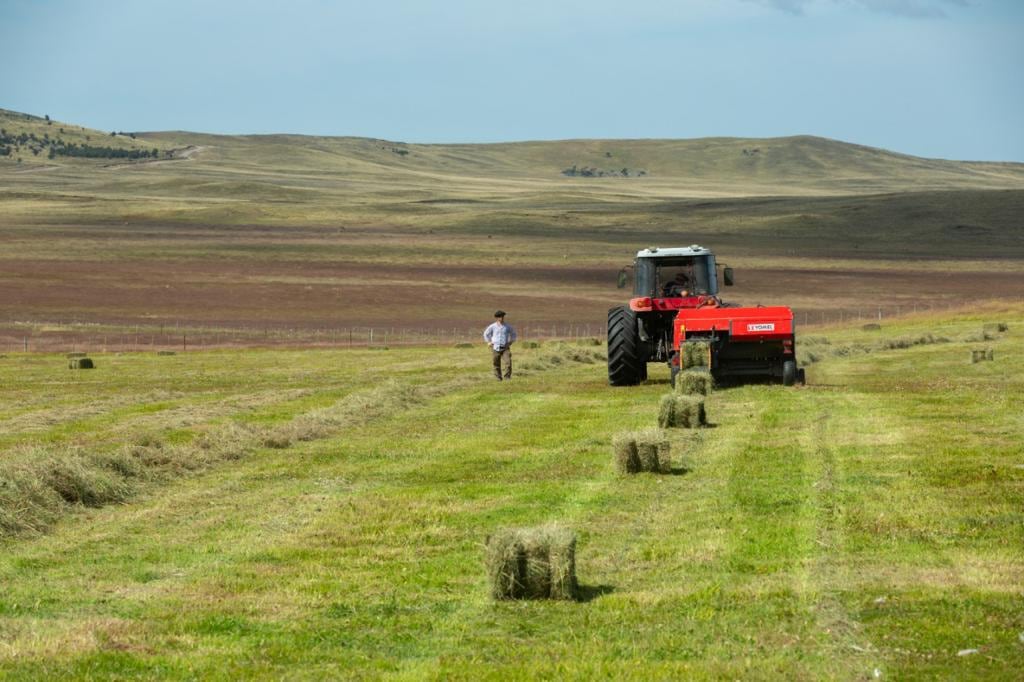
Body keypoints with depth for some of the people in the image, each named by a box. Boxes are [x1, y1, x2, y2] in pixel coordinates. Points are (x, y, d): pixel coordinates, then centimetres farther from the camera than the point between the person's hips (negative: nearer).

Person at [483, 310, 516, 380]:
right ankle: (498, 377, 17)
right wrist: (489, 342, 8)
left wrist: (511, 342, 10)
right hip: (495, 348, 0)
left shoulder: (507, 326, 3)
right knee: (496, 364, 5)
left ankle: (507, 376, -11)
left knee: (508, 361, -17)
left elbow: (513, 334, 21)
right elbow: (486, 334, 16)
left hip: (505, 348, 0)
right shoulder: (493, 326, 0)